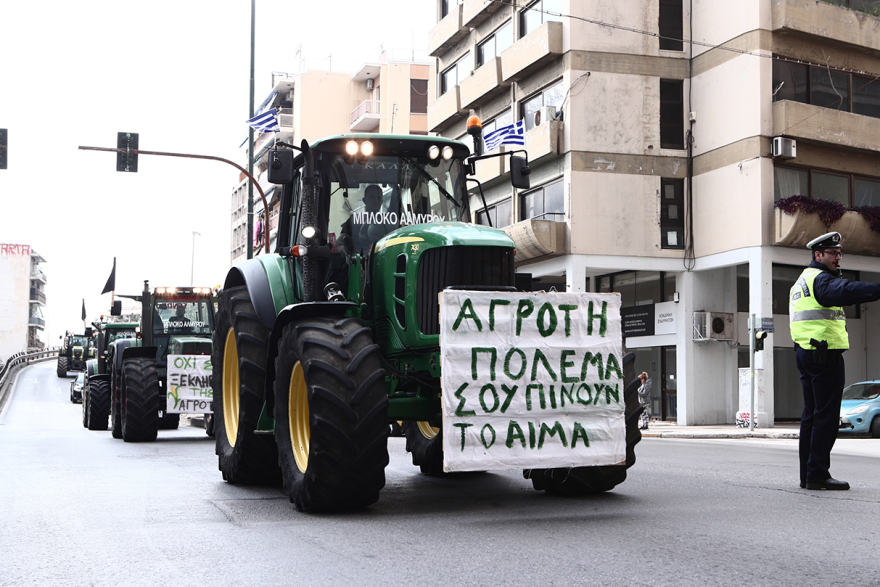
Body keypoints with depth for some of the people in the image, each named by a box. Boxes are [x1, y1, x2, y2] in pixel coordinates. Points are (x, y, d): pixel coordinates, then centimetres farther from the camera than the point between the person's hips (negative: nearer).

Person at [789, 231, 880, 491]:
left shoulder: (801, 281, 21)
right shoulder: (820, 279, -13)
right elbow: (847, 292, -32)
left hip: (804, 351, 10)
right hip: (825, 354, -10)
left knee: (811, 415, 11)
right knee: (826, 416, -8)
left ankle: (807, 474, 13)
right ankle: (818, 474, -9)